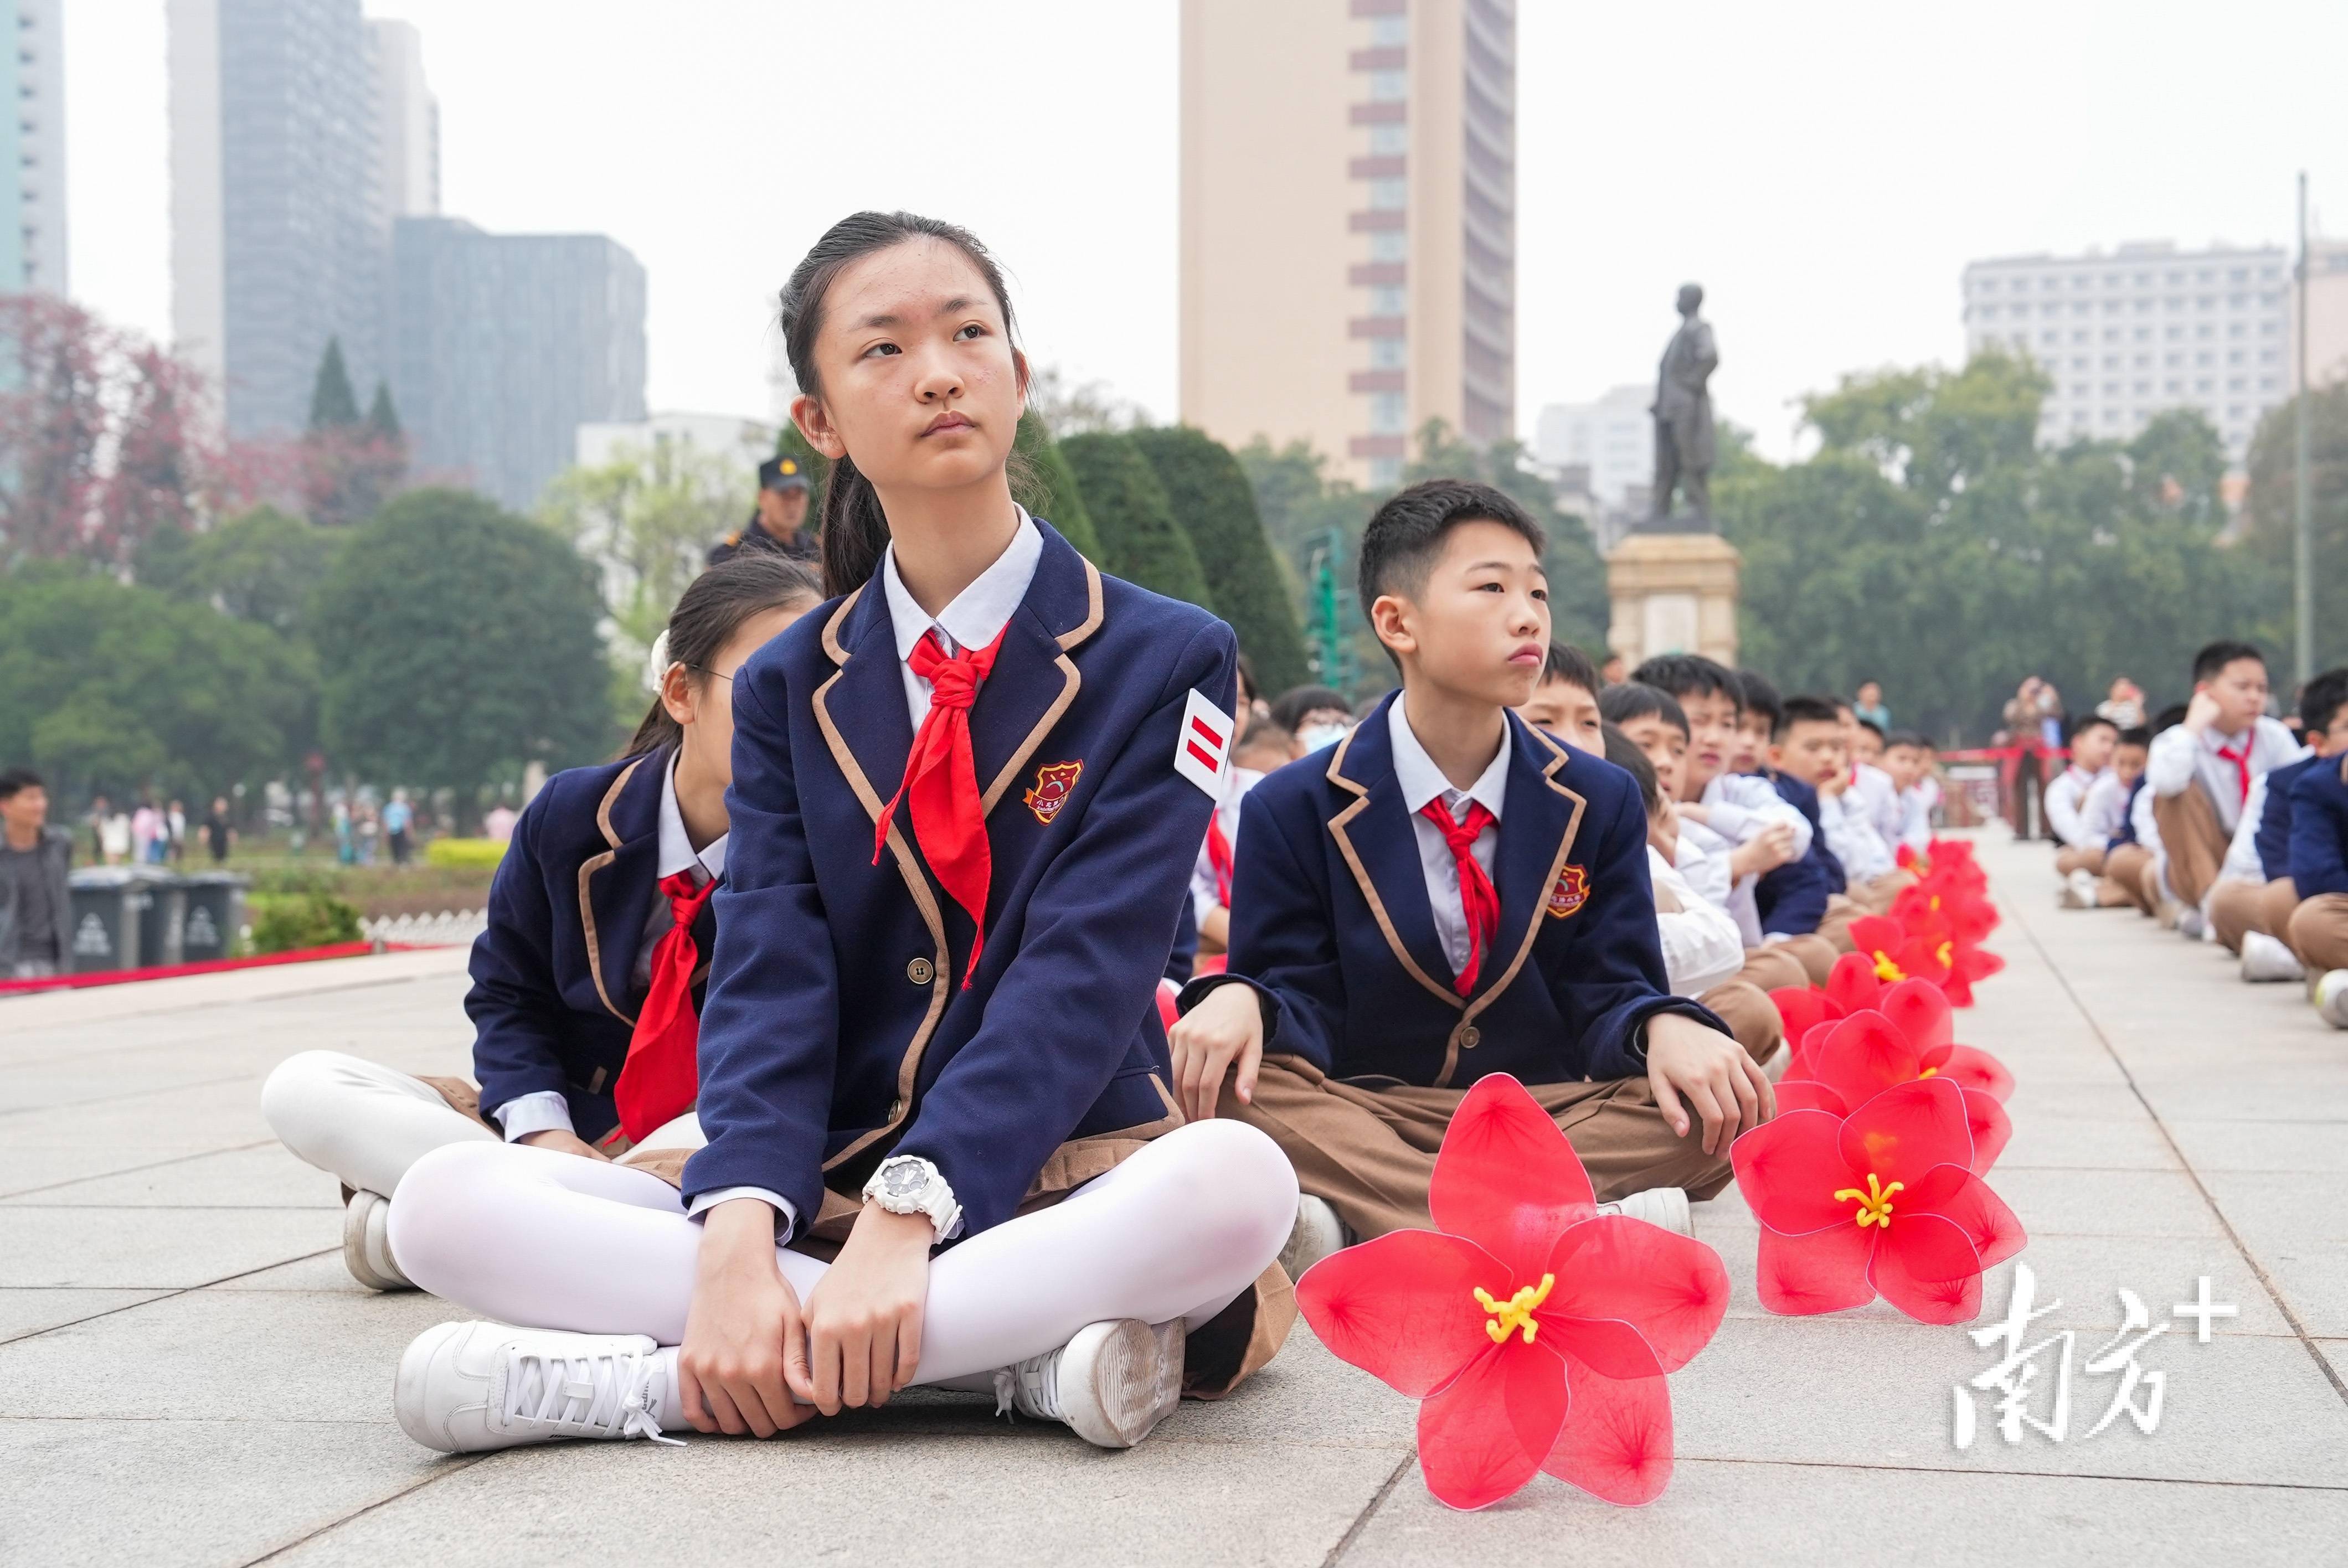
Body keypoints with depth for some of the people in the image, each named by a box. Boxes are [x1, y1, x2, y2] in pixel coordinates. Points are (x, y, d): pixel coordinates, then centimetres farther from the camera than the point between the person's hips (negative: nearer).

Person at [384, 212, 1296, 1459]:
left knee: (1237, 1180, -38)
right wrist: (737, 1244, -24)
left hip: (1062, 1187, -2)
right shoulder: (789, 690, 12)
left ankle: (638, 1379, -32)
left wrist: (905, 1219, -27)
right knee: (446, 1204, -19)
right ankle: (1014, 1356, -26)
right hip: (831, 1194, 3)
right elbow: (766, 973, -3)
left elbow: (1082, 977, -12)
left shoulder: (1163, 659, 1)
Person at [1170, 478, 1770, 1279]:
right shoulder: (1294, 811, 1)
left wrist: (1665, 1027, -24)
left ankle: (1358, 1221, -35)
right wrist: (1238, 1001, -28)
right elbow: (1304, 1002, -2)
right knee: (1229, 1077, -33)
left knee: (1723, 1103, -27)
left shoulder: (1601, 801, 8)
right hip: (1363, 1114, -2)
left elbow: (1610, 997, 2)